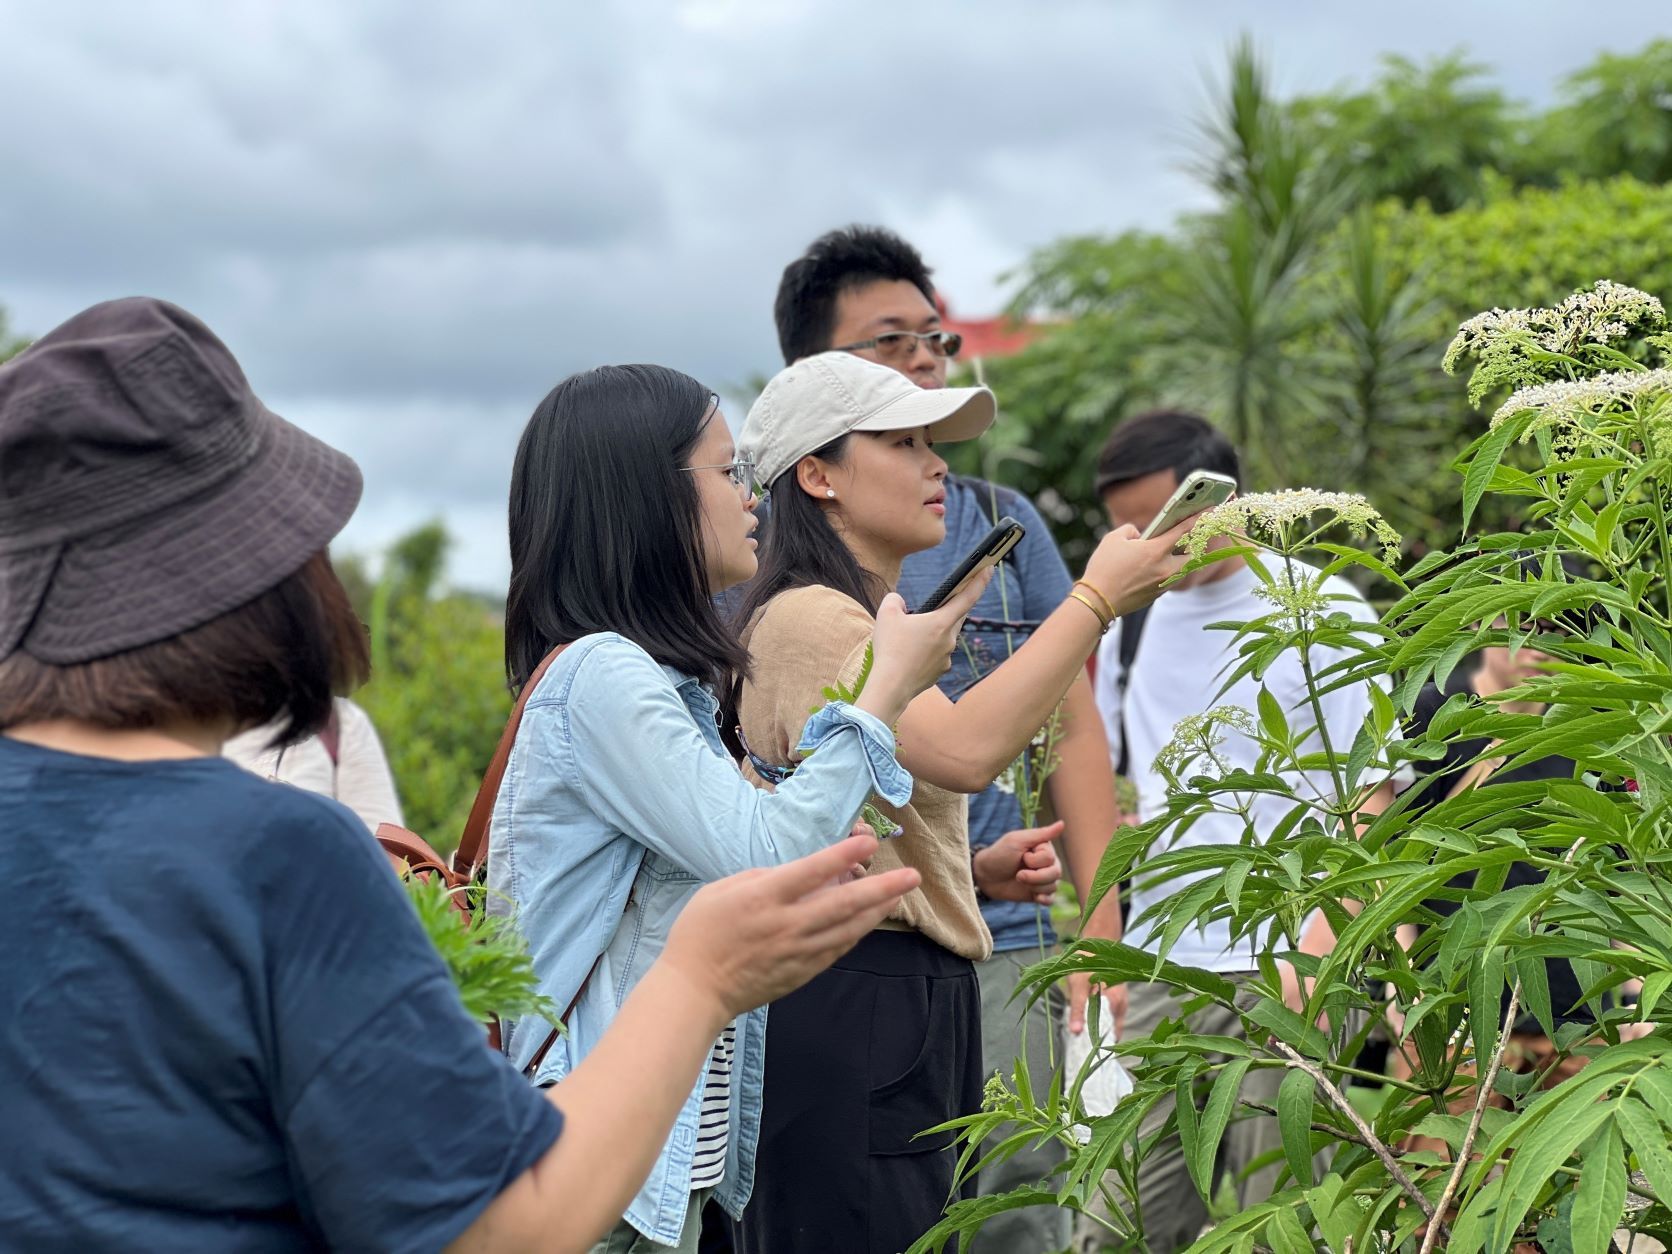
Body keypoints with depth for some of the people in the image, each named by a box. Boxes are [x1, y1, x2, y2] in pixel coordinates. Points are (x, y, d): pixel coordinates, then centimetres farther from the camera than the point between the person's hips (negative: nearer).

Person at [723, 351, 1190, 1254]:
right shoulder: (806, 618, -13)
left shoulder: (874, 619, 21)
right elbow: (966, 750, -29)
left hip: (907, 1006, 10)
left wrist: (976, 870, 9)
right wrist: (1097, 597, -21)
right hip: (851, 1002, -10)